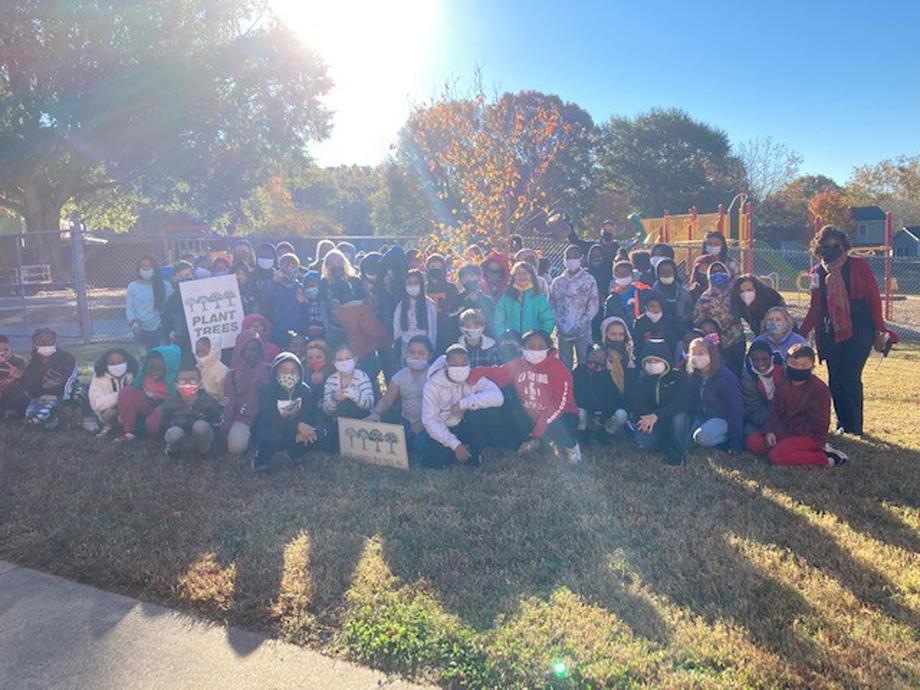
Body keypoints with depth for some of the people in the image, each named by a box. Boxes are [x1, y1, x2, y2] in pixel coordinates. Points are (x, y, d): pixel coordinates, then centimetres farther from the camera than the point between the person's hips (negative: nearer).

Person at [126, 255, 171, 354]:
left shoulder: (164, 285, 4)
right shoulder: (133, 286, 5)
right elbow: (129, 309, 6)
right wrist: (133, 322, -13)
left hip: (160, 329, 0)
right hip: (141, 331, 0)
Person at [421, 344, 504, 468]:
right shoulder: (432, 385, -15)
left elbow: (497, 397, -30)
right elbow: (430, 420, -17)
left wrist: (463, 404, -34)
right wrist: (455, 444, -25)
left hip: (469, 427, 0)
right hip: (445, 431, 0)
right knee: (432, 460, -27)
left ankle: (473, 453, -7)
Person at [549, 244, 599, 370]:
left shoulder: (589, 280, 0)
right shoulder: (558, 282, 10)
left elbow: (593, 306, -3)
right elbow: (552, 305, 9)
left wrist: (580, 325, -12)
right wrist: (559, 324, -4)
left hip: (582, 332, -3)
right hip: (563, 332, 3)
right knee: (564, 366, 8)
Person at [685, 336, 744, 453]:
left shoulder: (727, 377, -19)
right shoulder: (693, 376, -1)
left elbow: (736, 410, -19)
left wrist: (736, 445, -21)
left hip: (723, 419, -6)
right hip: (702, 418, 6)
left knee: (704, 436, -32)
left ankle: (727, 441, -5)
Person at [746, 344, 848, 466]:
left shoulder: (820, 389, -14)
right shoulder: (782, 383, 3)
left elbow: (817, 424, -14)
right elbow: (776, 411, 6)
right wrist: (770, 431, -15)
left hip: (810, 436, -6)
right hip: (785, 431, 6)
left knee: (775, 456, -28)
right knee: (753, 442, -14)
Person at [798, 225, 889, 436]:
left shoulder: (858, 266, 0)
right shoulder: (818, 272, 10)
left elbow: (874, 298, -1)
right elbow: (815, 308, 15)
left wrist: (879, 331, -5)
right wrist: (801, 333, 10)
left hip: (858, 332, -4)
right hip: (831, 333, 4)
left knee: (850, 379, -9)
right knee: (835, 381, 4)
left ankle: (854, 427, 3)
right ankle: (843, 424, 16)